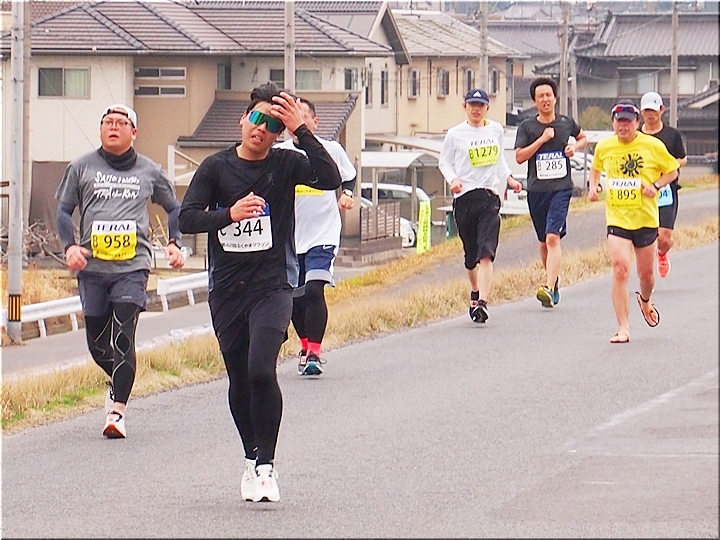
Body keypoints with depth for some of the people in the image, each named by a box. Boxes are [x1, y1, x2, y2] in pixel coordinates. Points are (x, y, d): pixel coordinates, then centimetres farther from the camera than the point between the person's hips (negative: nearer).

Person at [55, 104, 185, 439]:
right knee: (96, 341, 6)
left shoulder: (149, 172, 11)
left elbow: (174, 208, 23)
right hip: (91, 266, 2)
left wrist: (174, 243, 7)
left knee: (122, 337, -14)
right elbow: (64, 210, 12)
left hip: (132, 265, -2)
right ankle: (118, 383, 36)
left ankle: (118, 409, -15)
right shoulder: (81, 168, 11)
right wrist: (70, 246, -5)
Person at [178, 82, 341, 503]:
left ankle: (266, 464, -8)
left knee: (261, 371, -20)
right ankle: (253, 460, 30)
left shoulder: (286, 165, 0)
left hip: (273, 284, -3)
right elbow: (187, 219, -5)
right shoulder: (216, 168, 3)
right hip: (226, 290, 3)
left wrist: (301, 129, -20)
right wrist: (230, 214, -21)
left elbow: (331, 179, -18)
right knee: (240, 381, 11)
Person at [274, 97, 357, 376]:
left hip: (323, 235, -3)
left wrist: (347, 194, -2)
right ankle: (306, 346, 31)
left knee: (314, 289, -19)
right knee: (294, 297, 9)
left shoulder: (332, 150, -1)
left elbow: (349, 176, 17)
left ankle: (314, 353, -15)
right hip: (288, 236, 3)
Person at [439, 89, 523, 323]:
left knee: (486, 254, -15)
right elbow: (444, 161, 9)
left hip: (489, 196, 0)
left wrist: (508, 178, 11)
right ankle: (475, 292, 37)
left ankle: (482, 303, -25)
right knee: (470, 255, 9)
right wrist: (452, 179, -10)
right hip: (464, 197, 0)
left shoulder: (496, 130, 11)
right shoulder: (455, 134, 2)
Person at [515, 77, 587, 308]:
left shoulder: (567, 123, 7)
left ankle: (549, 289, -28)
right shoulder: (527, 127, 3)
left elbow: (583, 138, 27)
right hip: (536, 190, 2)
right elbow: (519, 156, -6)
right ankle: (553, 279, 37)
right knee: (543, 242, 13)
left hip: (561, 188, -2)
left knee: (553, 237, -17)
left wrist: (575, 146, 4)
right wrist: (542, 139, -12)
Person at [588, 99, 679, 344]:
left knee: (646, 273, 13)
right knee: (620, 268, -18)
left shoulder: (653, 146, -6)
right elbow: (596, 168, 21)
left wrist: (656, 185, -13)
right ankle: (623, 328, -15)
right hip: (616, 219, 0)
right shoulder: (604, 147, 1)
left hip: (646, 219, 0)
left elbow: (672, 171, 5)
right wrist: (593, 186, 2)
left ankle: (645, 301, 50)